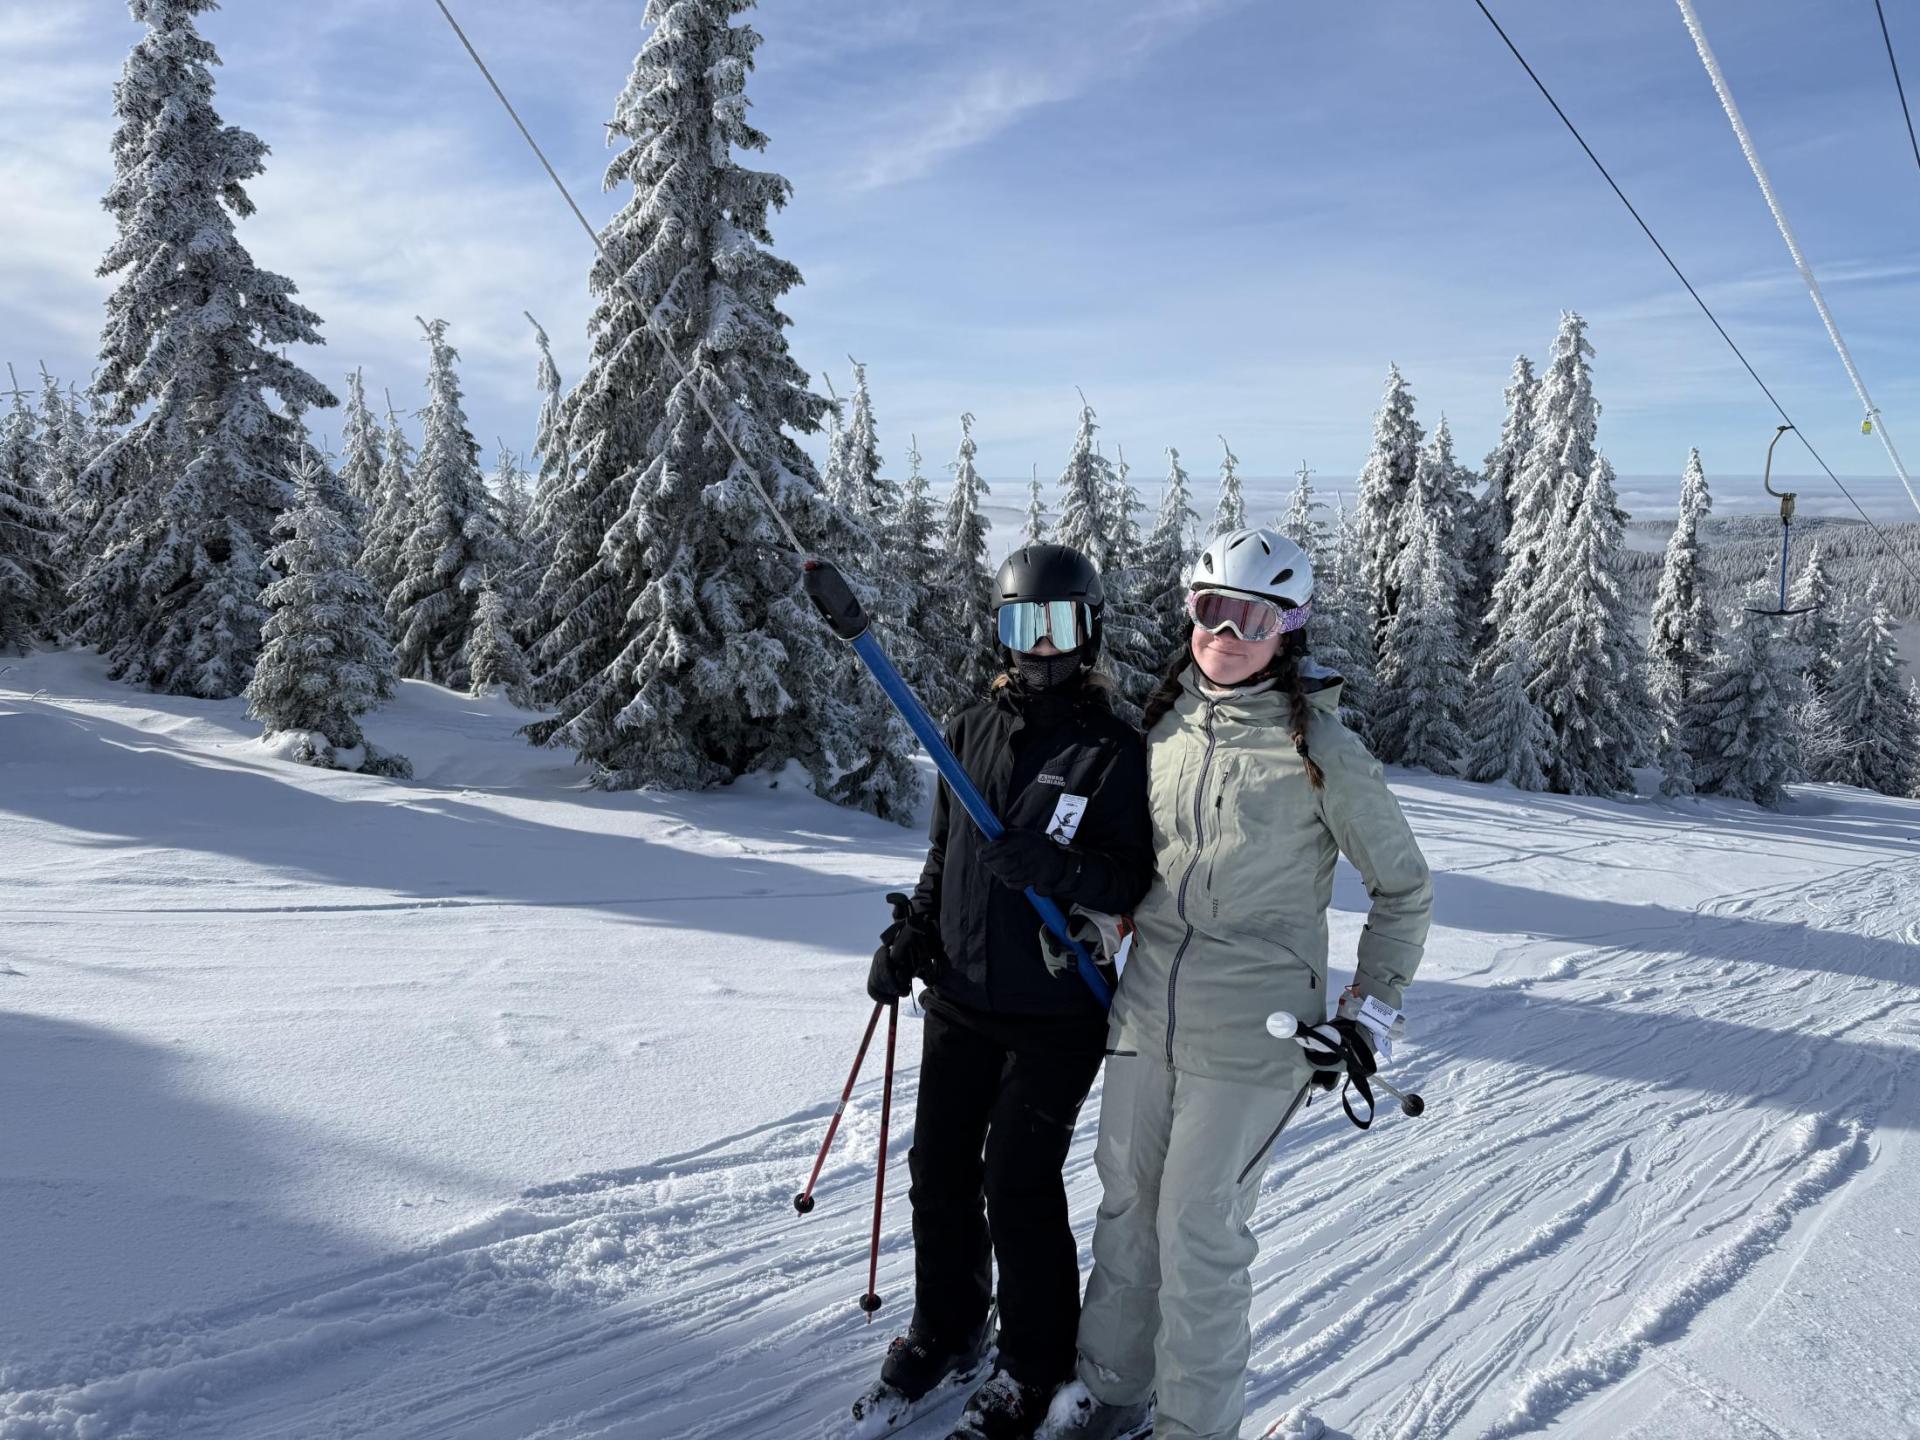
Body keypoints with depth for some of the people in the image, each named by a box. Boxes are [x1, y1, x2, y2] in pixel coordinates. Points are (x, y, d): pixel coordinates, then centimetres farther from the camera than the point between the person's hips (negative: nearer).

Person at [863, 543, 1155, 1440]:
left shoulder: (1115, 750, -9)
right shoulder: (970, 731, 6)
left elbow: (1136, 882, -11)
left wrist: (1059, 868, -28)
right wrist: (910, 939, 7)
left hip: (1055, 1013, -5)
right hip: (960, 999, 5)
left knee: (1018, 1185, 0)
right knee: (938, 1167, 12)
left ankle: (1037, 1364, 24)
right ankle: (946, 1329, 35)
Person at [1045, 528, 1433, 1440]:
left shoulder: (1319, 747, -11)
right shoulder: (1164, 724, 3)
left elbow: (1404, 888, -1)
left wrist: (1370, 1013, -4)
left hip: (1251, 1035, -5)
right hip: (1144, 1014, 5)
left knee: (1199, 1231, 2)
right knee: (1126, 1209, 16)